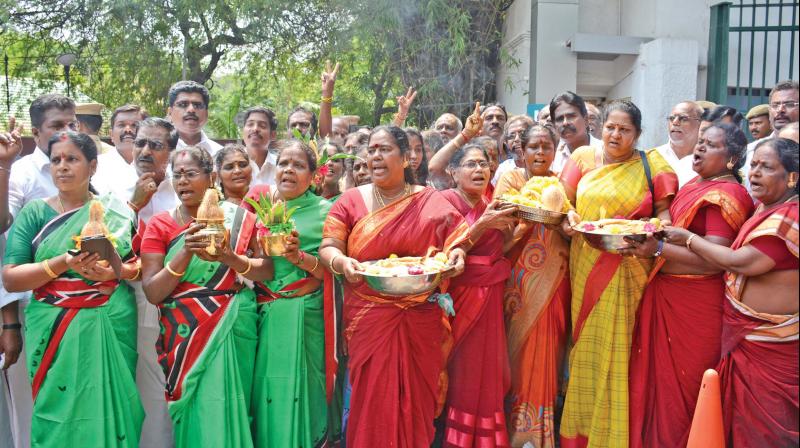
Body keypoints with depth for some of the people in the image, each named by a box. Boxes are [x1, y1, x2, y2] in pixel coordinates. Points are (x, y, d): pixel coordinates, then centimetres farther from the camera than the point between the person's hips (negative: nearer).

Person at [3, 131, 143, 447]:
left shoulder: (116, 212, 4)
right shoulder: (34, 212, 3)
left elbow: (142, 265, 6)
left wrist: (113, 272, -14)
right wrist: (64, 263, -18)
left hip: (111, 326, 0)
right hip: (55, 331, 0)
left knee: (108, 406, 3)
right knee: (60, 410, 3)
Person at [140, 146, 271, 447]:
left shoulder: (239, 218, 2)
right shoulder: (160, 225, 0)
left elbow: (267, 270, -1)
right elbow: (152, 293, -6)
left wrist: (229, 258, -18)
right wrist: (186, 252, -19)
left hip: (234, 327, 1)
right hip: (186, 332, 0)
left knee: (225, 408, 1)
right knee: (196, 409, 1)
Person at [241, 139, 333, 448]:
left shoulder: (324, 211, 0)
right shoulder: (259, 201, 8)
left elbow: (332, 271, -5)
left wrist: (300, 257, -18)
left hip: (304, 316, -3)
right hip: (263, 314, 3)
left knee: (298, 391, 0)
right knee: (265, 391, 6)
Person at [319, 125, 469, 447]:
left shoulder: (432, 201, 6)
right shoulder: (351, 200, 5)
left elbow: (456, 239, 7)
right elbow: (328, 248, 0)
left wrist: (456, 256, -15)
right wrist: (341, 262, -21)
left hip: (422, 317, 1)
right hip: (369, 315, 0)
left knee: (417, 398, 9)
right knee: (372, 398, 2)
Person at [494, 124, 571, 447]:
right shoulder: (510, 179, 2)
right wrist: (527, 220, -24)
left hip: (554, 283, 2)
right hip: (520, 281, -2)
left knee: (548, 351, 3)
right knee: (520, 349, 1)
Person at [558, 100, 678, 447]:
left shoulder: (651, 163, 4)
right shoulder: (583, 157, 8)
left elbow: (663, 209, 4)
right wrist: (566, 221, -11)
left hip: (628, 269, -2)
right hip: (586, 267, 2)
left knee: (615, 348, 1)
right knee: (585, 346, 7)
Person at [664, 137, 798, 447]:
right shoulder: (764, 208, 10)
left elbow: (742, 262, -24)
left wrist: (688, 239, -14)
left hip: (767, 343, -9)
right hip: (744, 334, 9)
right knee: (741, 419, 18)